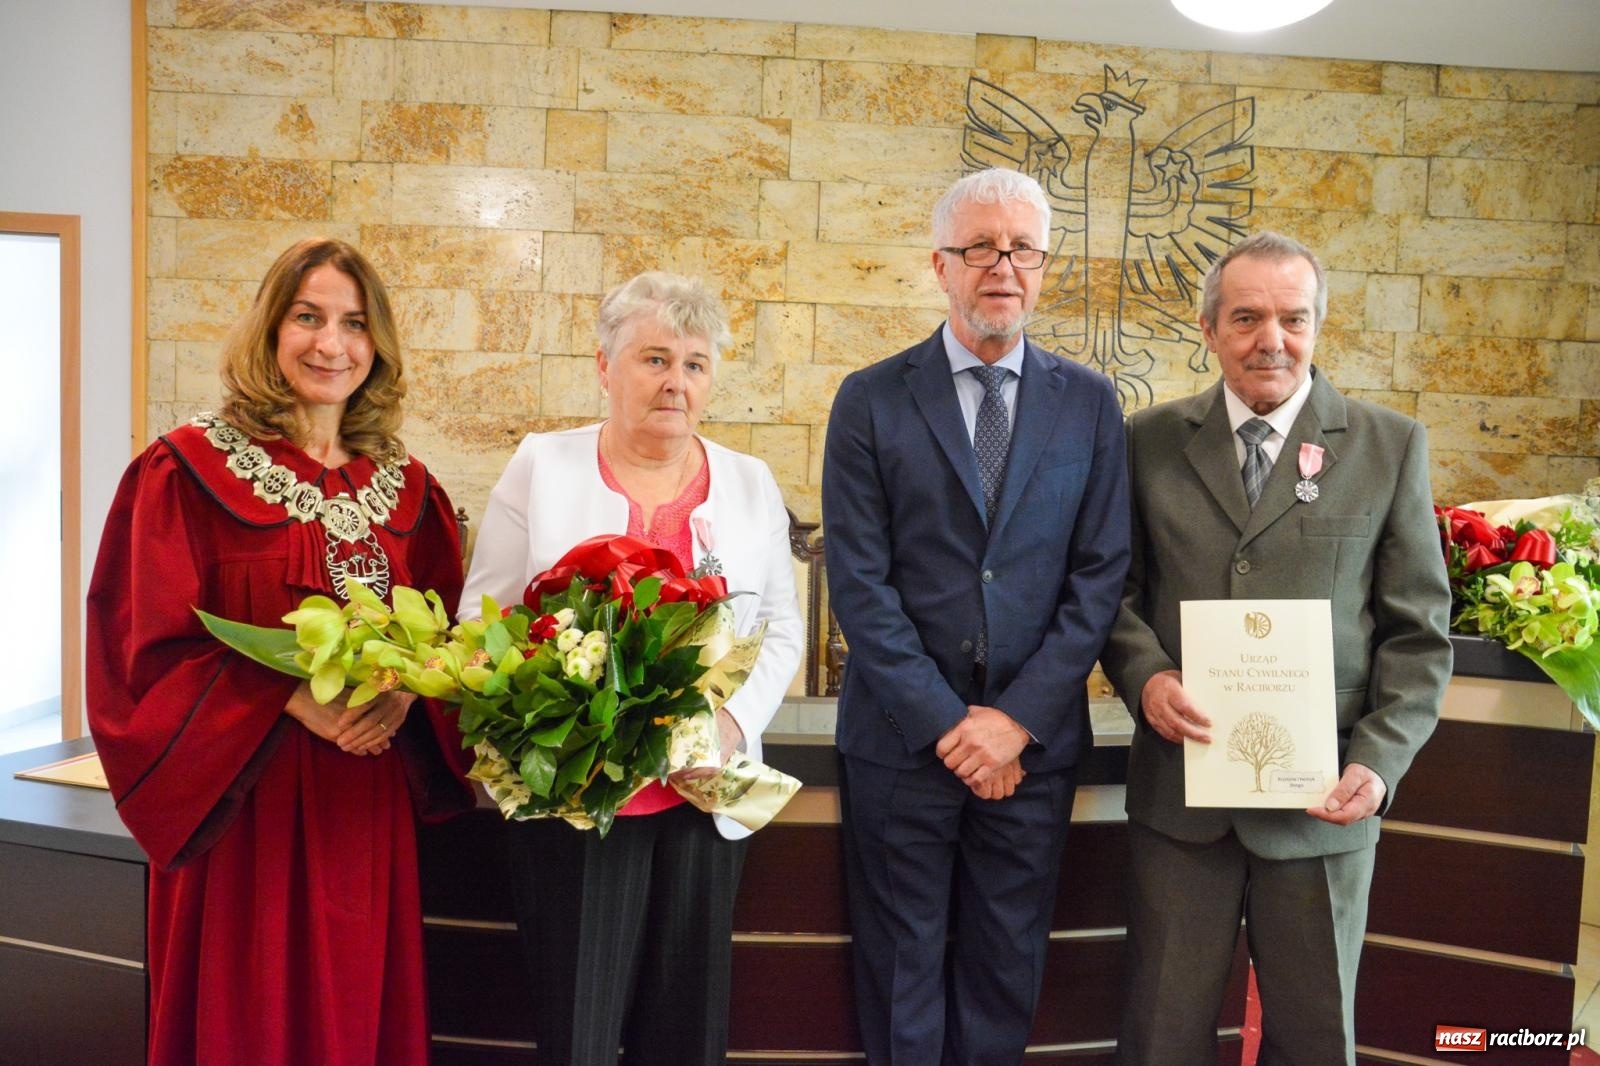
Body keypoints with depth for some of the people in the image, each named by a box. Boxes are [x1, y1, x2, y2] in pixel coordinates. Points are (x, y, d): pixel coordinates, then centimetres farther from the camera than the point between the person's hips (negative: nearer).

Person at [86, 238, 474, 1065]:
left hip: (372, 809, 4)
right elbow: (150, 648, -10)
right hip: (243, 807, -4)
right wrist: (294, 700, -21)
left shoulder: (406, 488, 8)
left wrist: (406, 690, -11)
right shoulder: (188, 471, -6)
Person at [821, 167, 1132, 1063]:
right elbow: (860, 581, -6)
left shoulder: (1089, 404, 5)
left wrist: (1018, 718, -9)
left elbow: (1101, 575, 0)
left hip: (1035, 740, 2)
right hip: (903, 739, -1)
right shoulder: (871, 401, -1)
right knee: (902, 968, 12)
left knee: (1007, 972, 13)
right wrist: (945, 723, -12)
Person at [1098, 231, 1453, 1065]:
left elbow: (1418, 631, 2)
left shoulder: (1390, 447, 1)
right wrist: (1145, 675, -12)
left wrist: (1380, 761, -10)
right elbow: (1119, 588, 7)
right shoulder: (1149, 441, 4)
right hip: (1178, 785, 1)